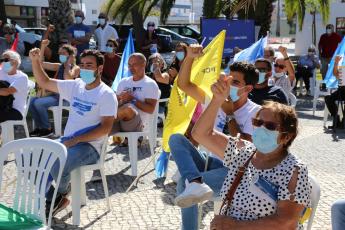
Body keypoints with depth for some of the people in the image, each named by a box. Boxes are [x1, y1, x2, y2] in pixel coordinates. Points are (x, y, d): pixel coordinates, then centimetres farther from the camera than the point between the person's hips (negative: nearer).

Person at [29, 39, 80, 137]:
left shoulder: (76, 68, -3)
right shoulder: (59, 66, 15)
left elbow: (68, 79, -24)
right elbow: (40, 64, 12)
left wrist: (68, 64, -11)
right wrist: (43, 47, 4)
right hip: (55, 94, 7)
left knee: (38, 103, -23)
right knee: (31, 101, -11)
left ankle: (47, 129, -8)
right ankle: (39, 127, 1)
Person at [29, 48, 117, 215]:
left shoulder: (107, 95, -8)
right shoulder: (75, 86, 12)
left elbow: (105, 128, -16)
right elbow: (44, 83, 15)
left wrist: (75, 140, -21)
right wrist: (35, 61, -2)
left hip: (89, 147, -7)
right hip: (66, 142, 7)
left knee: (57, 165, -33)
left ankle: (62, 192, 2)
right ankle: (53, 199, 4)